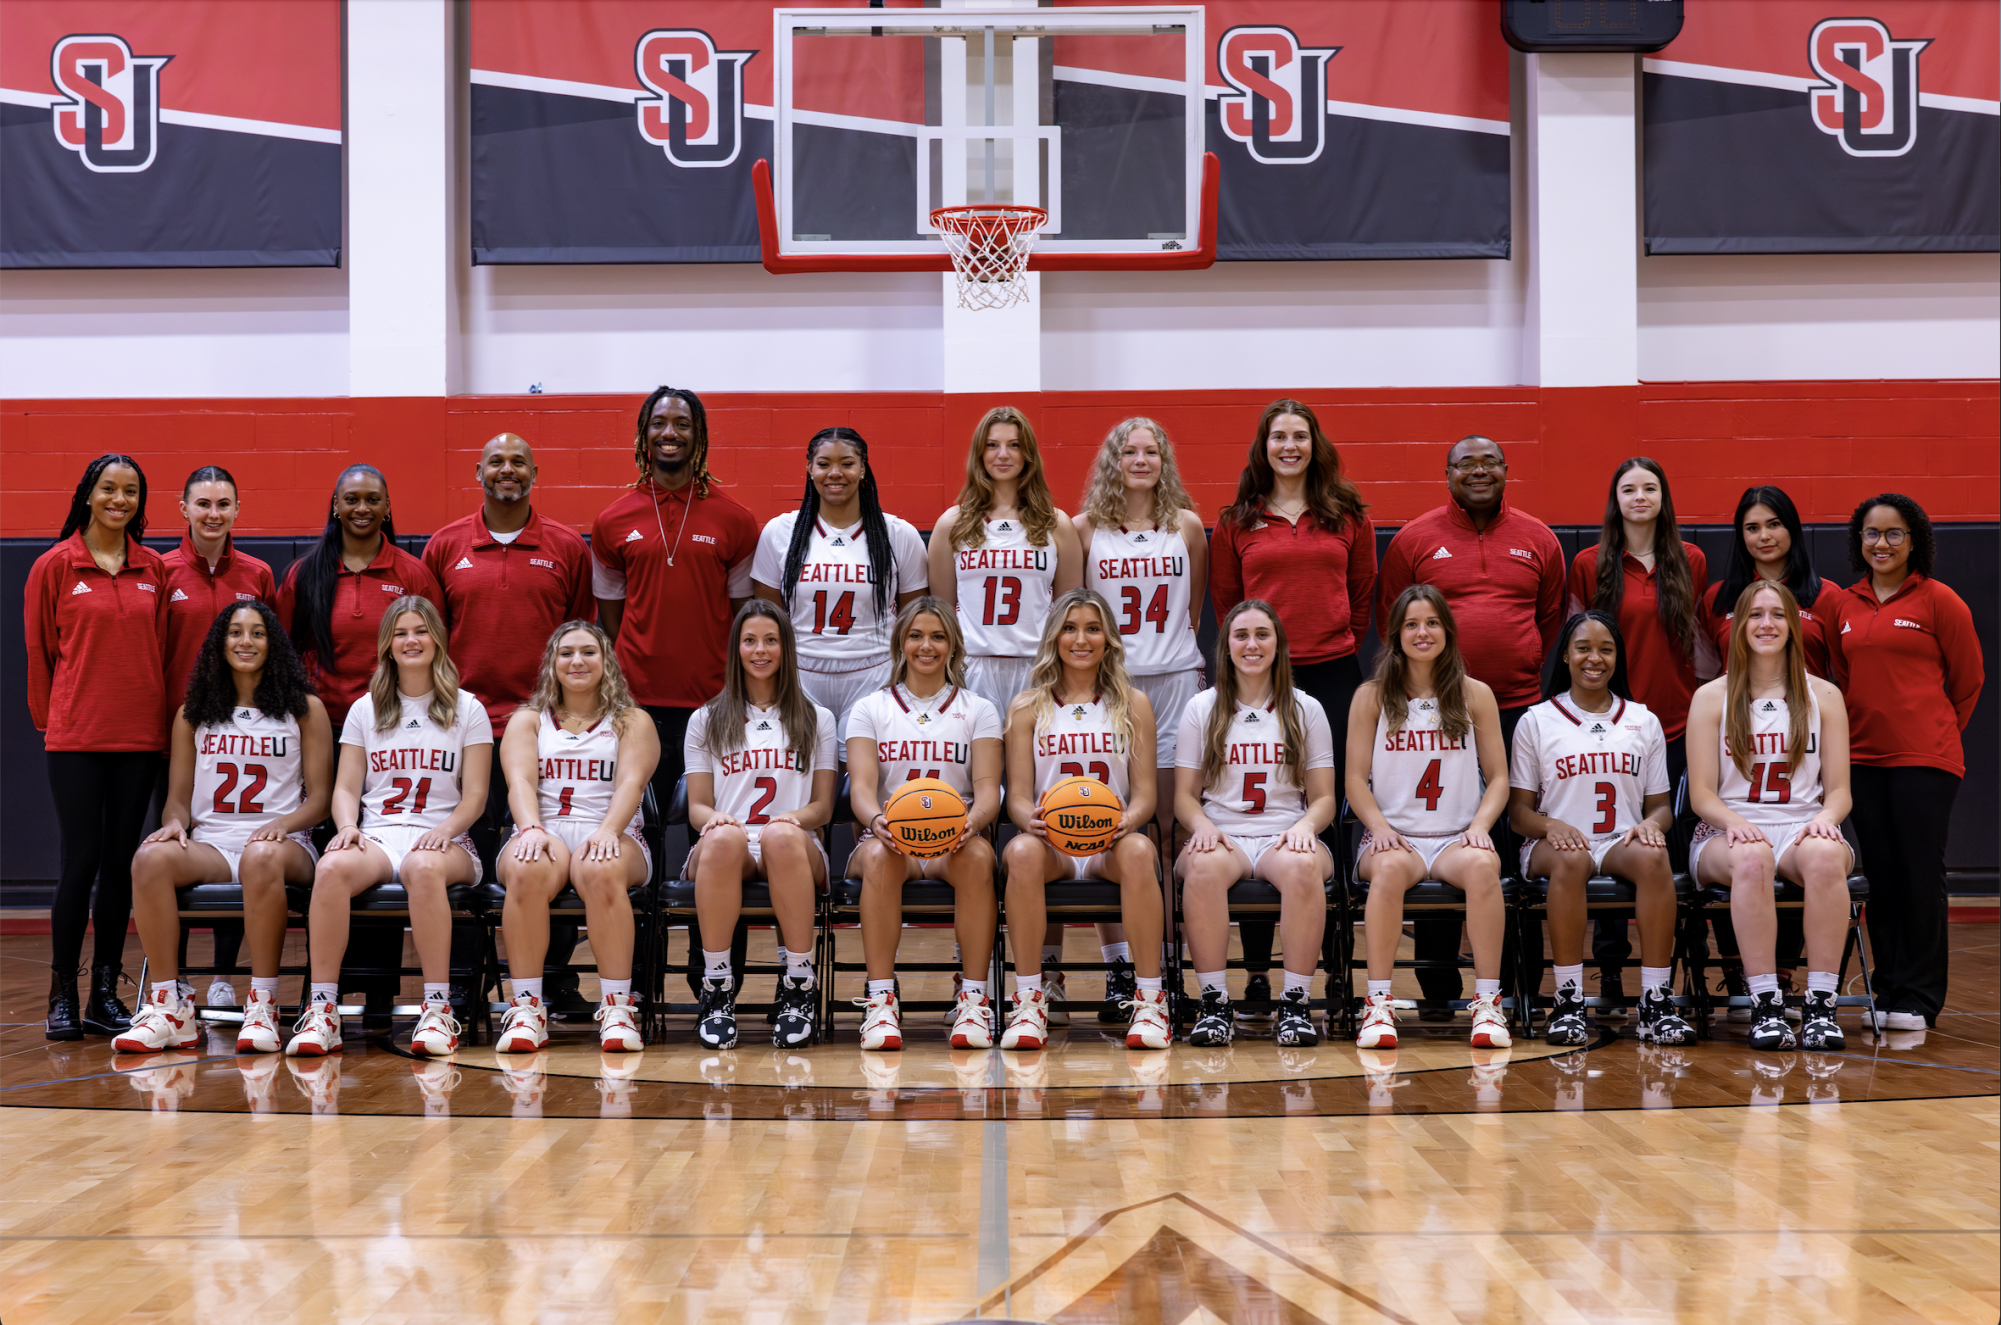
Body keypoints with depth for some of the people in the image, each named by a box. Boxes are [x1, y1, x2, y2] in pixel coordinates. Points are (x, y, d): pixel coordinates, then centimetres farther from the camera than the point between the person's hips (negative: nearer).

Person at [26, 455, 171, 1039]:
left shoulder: (154, 569, 8)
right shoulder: (56, 565, 0)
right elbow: (38, 650, 5)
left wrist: (154, 713, 10)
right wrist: (52, 717, 8)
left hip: (139, 735, 3)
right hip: (74, 737, -3)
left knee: (121, 863, 6)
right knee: (81, 860, -5)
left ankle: (105, 995, 14)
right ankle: (61, 996, 6)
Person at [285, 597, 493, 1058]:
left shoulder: (468, 710, 12)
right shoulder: (365, 710, 20)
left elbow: (475, 795, 5)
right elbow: (346, 787, 14)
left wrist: (444, 831, -15)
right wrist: (348, 826, -9)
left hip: (442, 841, -2)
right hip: (376, 836, 2)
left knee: (424, 868, -41)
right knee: (332, 868, -34)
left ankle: (438, 1011, -37)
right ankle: (322, 1012, -32)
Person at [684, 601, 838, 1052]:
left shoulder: (816, 720, 22)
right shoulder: (706, 721, 21)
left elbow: (823, 806, 13)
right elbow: (697, 807, 14)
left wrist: (795, 818, -11)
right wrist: (714, 818, -12)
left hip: (795, 851, 0)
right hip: (722, 854, 0)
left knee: (782, 836, -40)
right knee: (724, 838, -40)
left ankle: (799, 988, -34)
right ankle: (717, 989, -32)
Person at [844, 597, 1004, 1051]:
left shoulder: (978, 711, 14)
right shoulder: (870, 708, 14)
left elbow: (988, 788, 1)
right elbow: (861, 785, 0)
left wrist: (972, 819, -24)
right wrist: (877, 819, -25)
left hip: (953, 842, 0)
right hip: (891, 839, 0)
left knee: (977, 855, -37)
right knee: (879, 855, -37)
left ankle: (974, 1000, -32)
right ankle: (881, 1002, -35)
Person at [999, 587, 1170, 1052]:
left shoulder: (1133, 705, 11)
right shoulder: (1027, 707, 11)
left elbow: (1145, 795, 5)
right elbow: (1018, 795, 4)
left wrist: (1126, 820, -19)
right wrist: (1031, 818, -21)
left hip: (1112, 843, 0)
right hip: (1050, 840, 0)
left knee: (1139, 851, -36)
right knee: (1022, 851, -36)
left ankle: (1149, 1001, -30)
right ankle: (1028, 1002, -30)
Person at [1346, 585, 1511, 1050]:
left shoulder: (1476, 695, 10)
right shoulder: (1372, 696, 8)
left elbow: (1498, 777, 10)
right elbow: (1356, 780, 5)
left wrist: (1479, 826, -9)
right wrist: (1381, 828, -13)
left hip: (1456, 839, 1)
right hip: (1393, 838, -1)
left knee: (1483, 865, -35)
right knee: (1391, 868, -37)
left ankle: (1488, 1003, -30)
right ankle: (1378, 1004, -32)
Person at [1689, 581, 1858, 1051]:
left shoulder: (1824, 696, 11)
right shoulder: (1711, 698, 7)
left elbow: (1839, 789, 8)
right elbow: (1701, 794, 2)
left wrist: (1825, 817, -15)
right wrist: (1734, 821, -20)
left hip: (1802, 828, 1)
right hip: (1728, 833, -1)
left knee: (1825, 855, -37)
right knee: (1752, 858, -39)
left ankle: (1821, 1004, -33)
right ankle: (1765, 1004, -35)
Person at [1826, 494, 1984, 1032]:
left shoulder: (1938, 601, -3)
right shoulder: (1844, 605, 9)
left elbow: (1969, 678, 4)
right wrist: (1858, 727, 14)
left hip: (1926, 759, -4)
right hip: (1864, 757, 4)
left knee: (1921, 874, -3)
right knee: (1881, 876, 7)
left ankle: (1919, 998, 4)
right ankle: (1888, 991, 15)